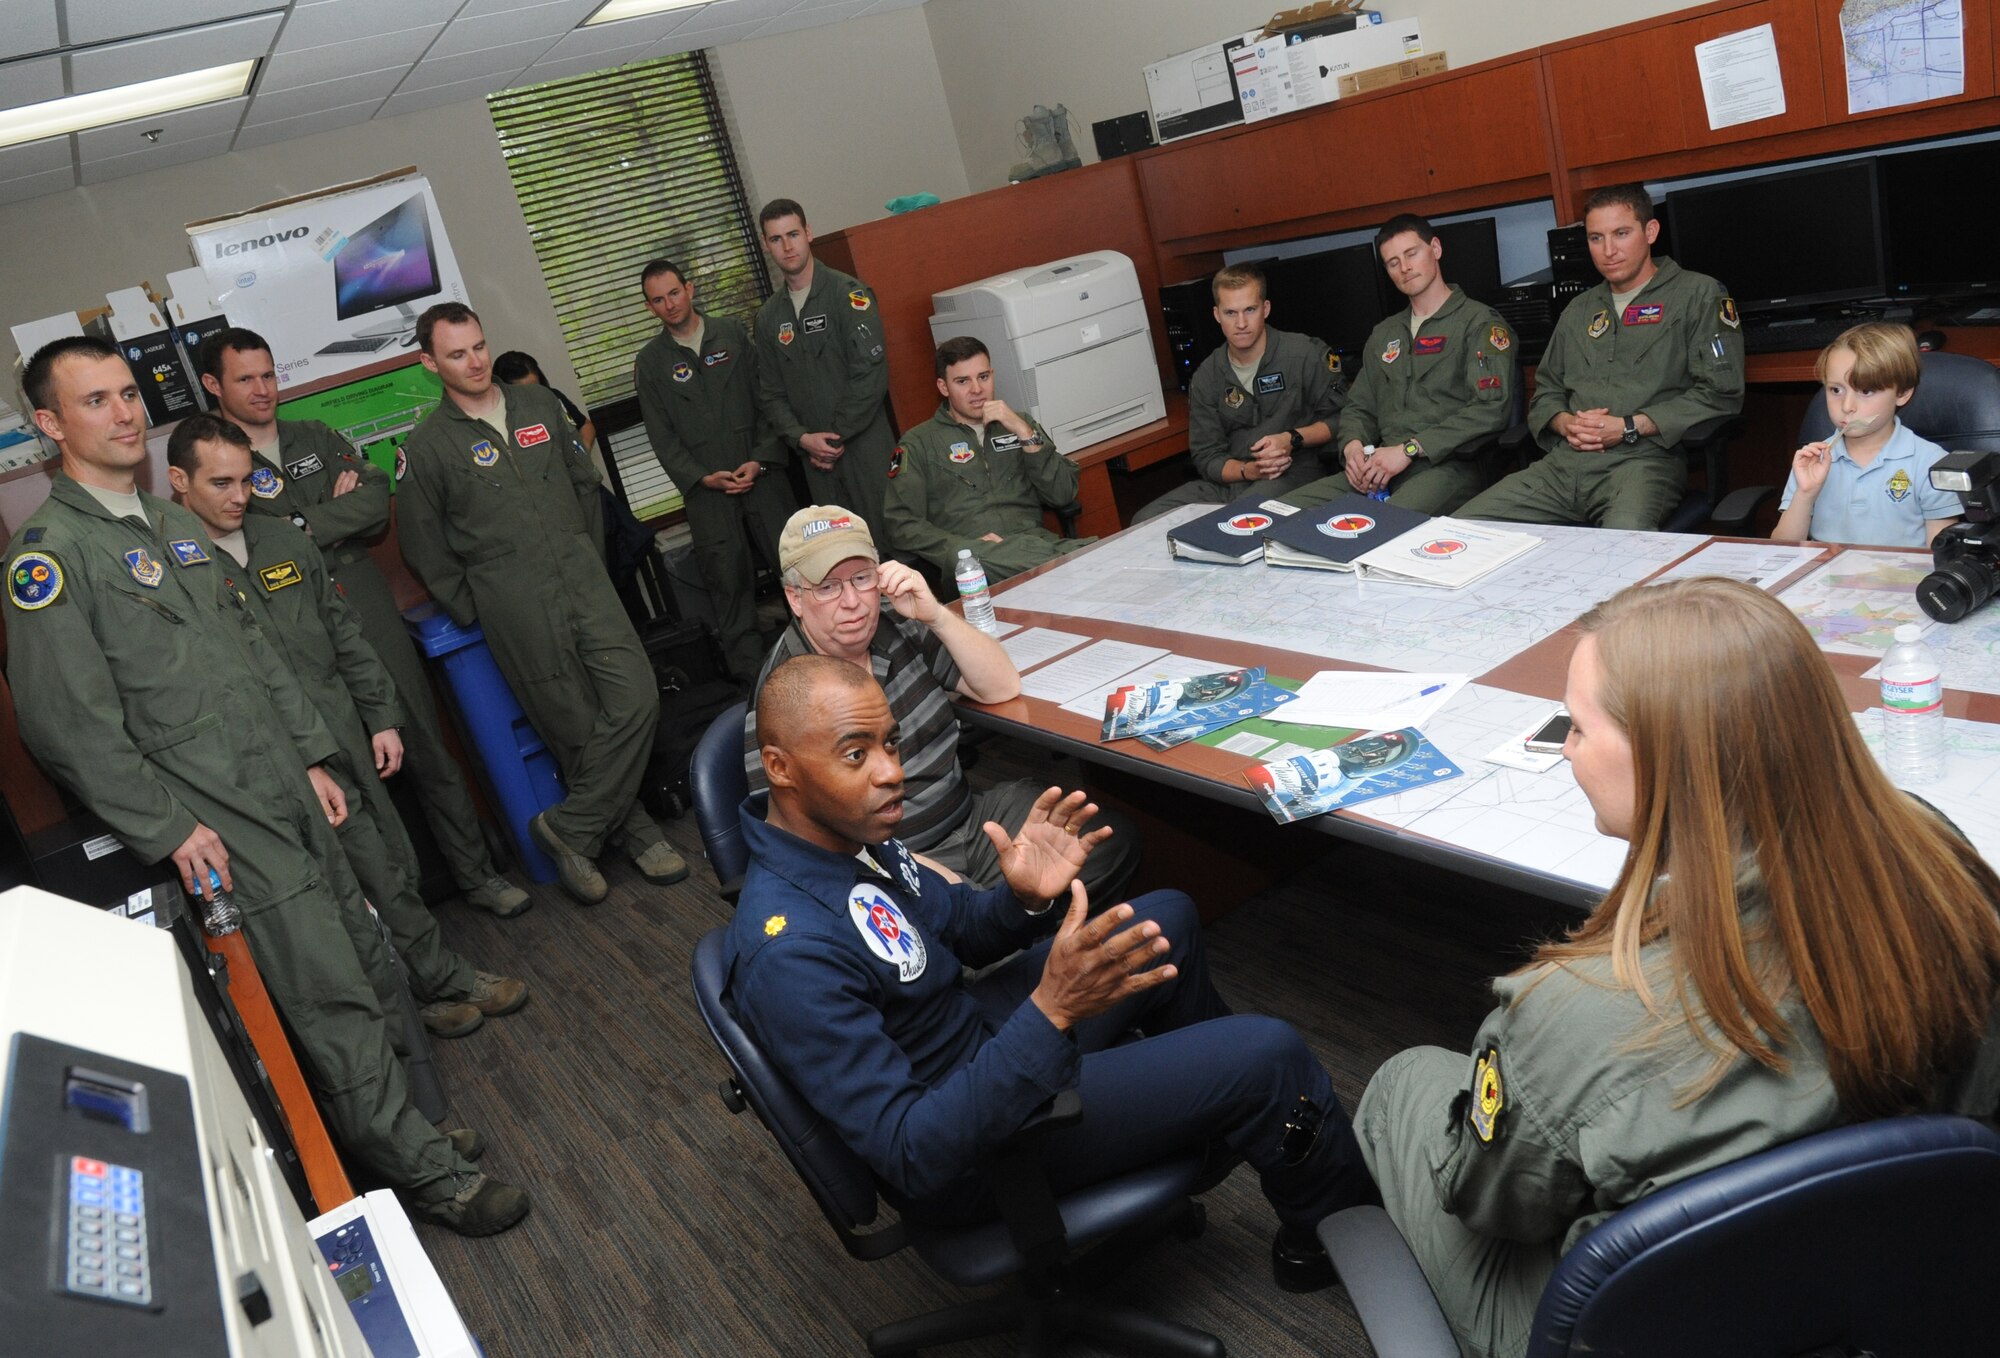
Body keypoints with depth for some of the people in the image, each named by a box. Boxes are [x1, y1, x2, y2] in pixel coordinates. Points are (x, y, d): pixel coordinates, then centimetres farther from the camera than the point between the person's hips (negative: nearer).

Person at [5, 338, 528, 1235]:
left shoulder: (177, 526, 16)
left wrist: (312, 755, 13)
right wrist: (167, 829, -14)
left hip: (289, 794, 8)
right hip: (218, 825, -8)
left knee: (363, 968, 11)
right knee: (331, 999, -3)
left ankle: (401, 1124, 29)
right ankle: (421, 1171, 10)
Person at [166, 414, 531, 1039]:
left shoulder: (282, 539, 11)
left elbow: (344, 632, 16)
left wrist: (382, 717, 11)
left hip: (347, 735, 7)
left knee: (397, 865, 12)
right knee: (378, 876, -2)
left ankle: (407, 987, 30)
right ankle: (442, 981, 17)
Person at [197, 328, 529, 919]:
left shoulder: (317, 439, 13)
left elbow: (377, 501, -1)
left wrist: (305, 524, -10)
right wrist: (336, 507, -8)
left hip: (371, 611, 4)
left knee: (427, 746, 7)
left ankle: (476, 874, 18)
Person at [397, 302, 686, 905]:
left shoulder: (539, 405, 11)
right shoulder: (426, 447, -1)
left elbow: (584, 483, 20)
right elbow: (424, 549, 4)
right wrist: (475, 614, 4)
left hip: (583, 579, 4)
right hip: (514, 604, -3)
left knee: (636, 699, -10)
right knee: (577, 728, -1)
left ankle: (567, 828, 4)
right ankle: (632, 828, 18)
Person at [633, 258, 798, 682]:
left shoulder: (733, 334, 8)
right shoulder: (650, 362, 8)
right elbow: (662, 437, 5)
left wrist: (759, 460, -6)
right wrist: (703, 477, -7)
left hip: (760, 473, 0)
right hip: (705, 488, 0)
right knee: (729, 581, -1)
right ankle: (750, 674, 9)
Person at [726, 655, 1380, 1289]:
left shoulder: (847, 831, -7)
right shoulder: (788, 953, -35)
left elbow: (963, 928, 7)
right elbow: (912, 1158, -35)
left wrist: (1027, 896, -15)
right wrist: (1050, 1012, -43)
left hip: (973, 1029, 9)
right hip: (963, 1160, -9)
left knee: (1168, 918, 19)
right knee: (1269, 1055, -12)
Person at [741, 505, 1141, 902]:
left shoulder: (897, 626, 2)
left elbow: (1002, 688, 3)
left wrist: (936, 614, -13)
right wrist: (936, 876, -23)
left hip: (970, 817, 7)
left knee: (1116, 840, -6)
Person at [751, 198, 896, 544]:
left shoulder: (848, 294, -3)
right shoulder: (768, 317, 14)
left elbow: (871, 374, -12)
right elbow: (770, 394, 12)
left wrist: (835, 437, -10)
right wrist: (803, 439, -6)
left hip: (866, 447, -4)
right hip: (817, 460, 4)